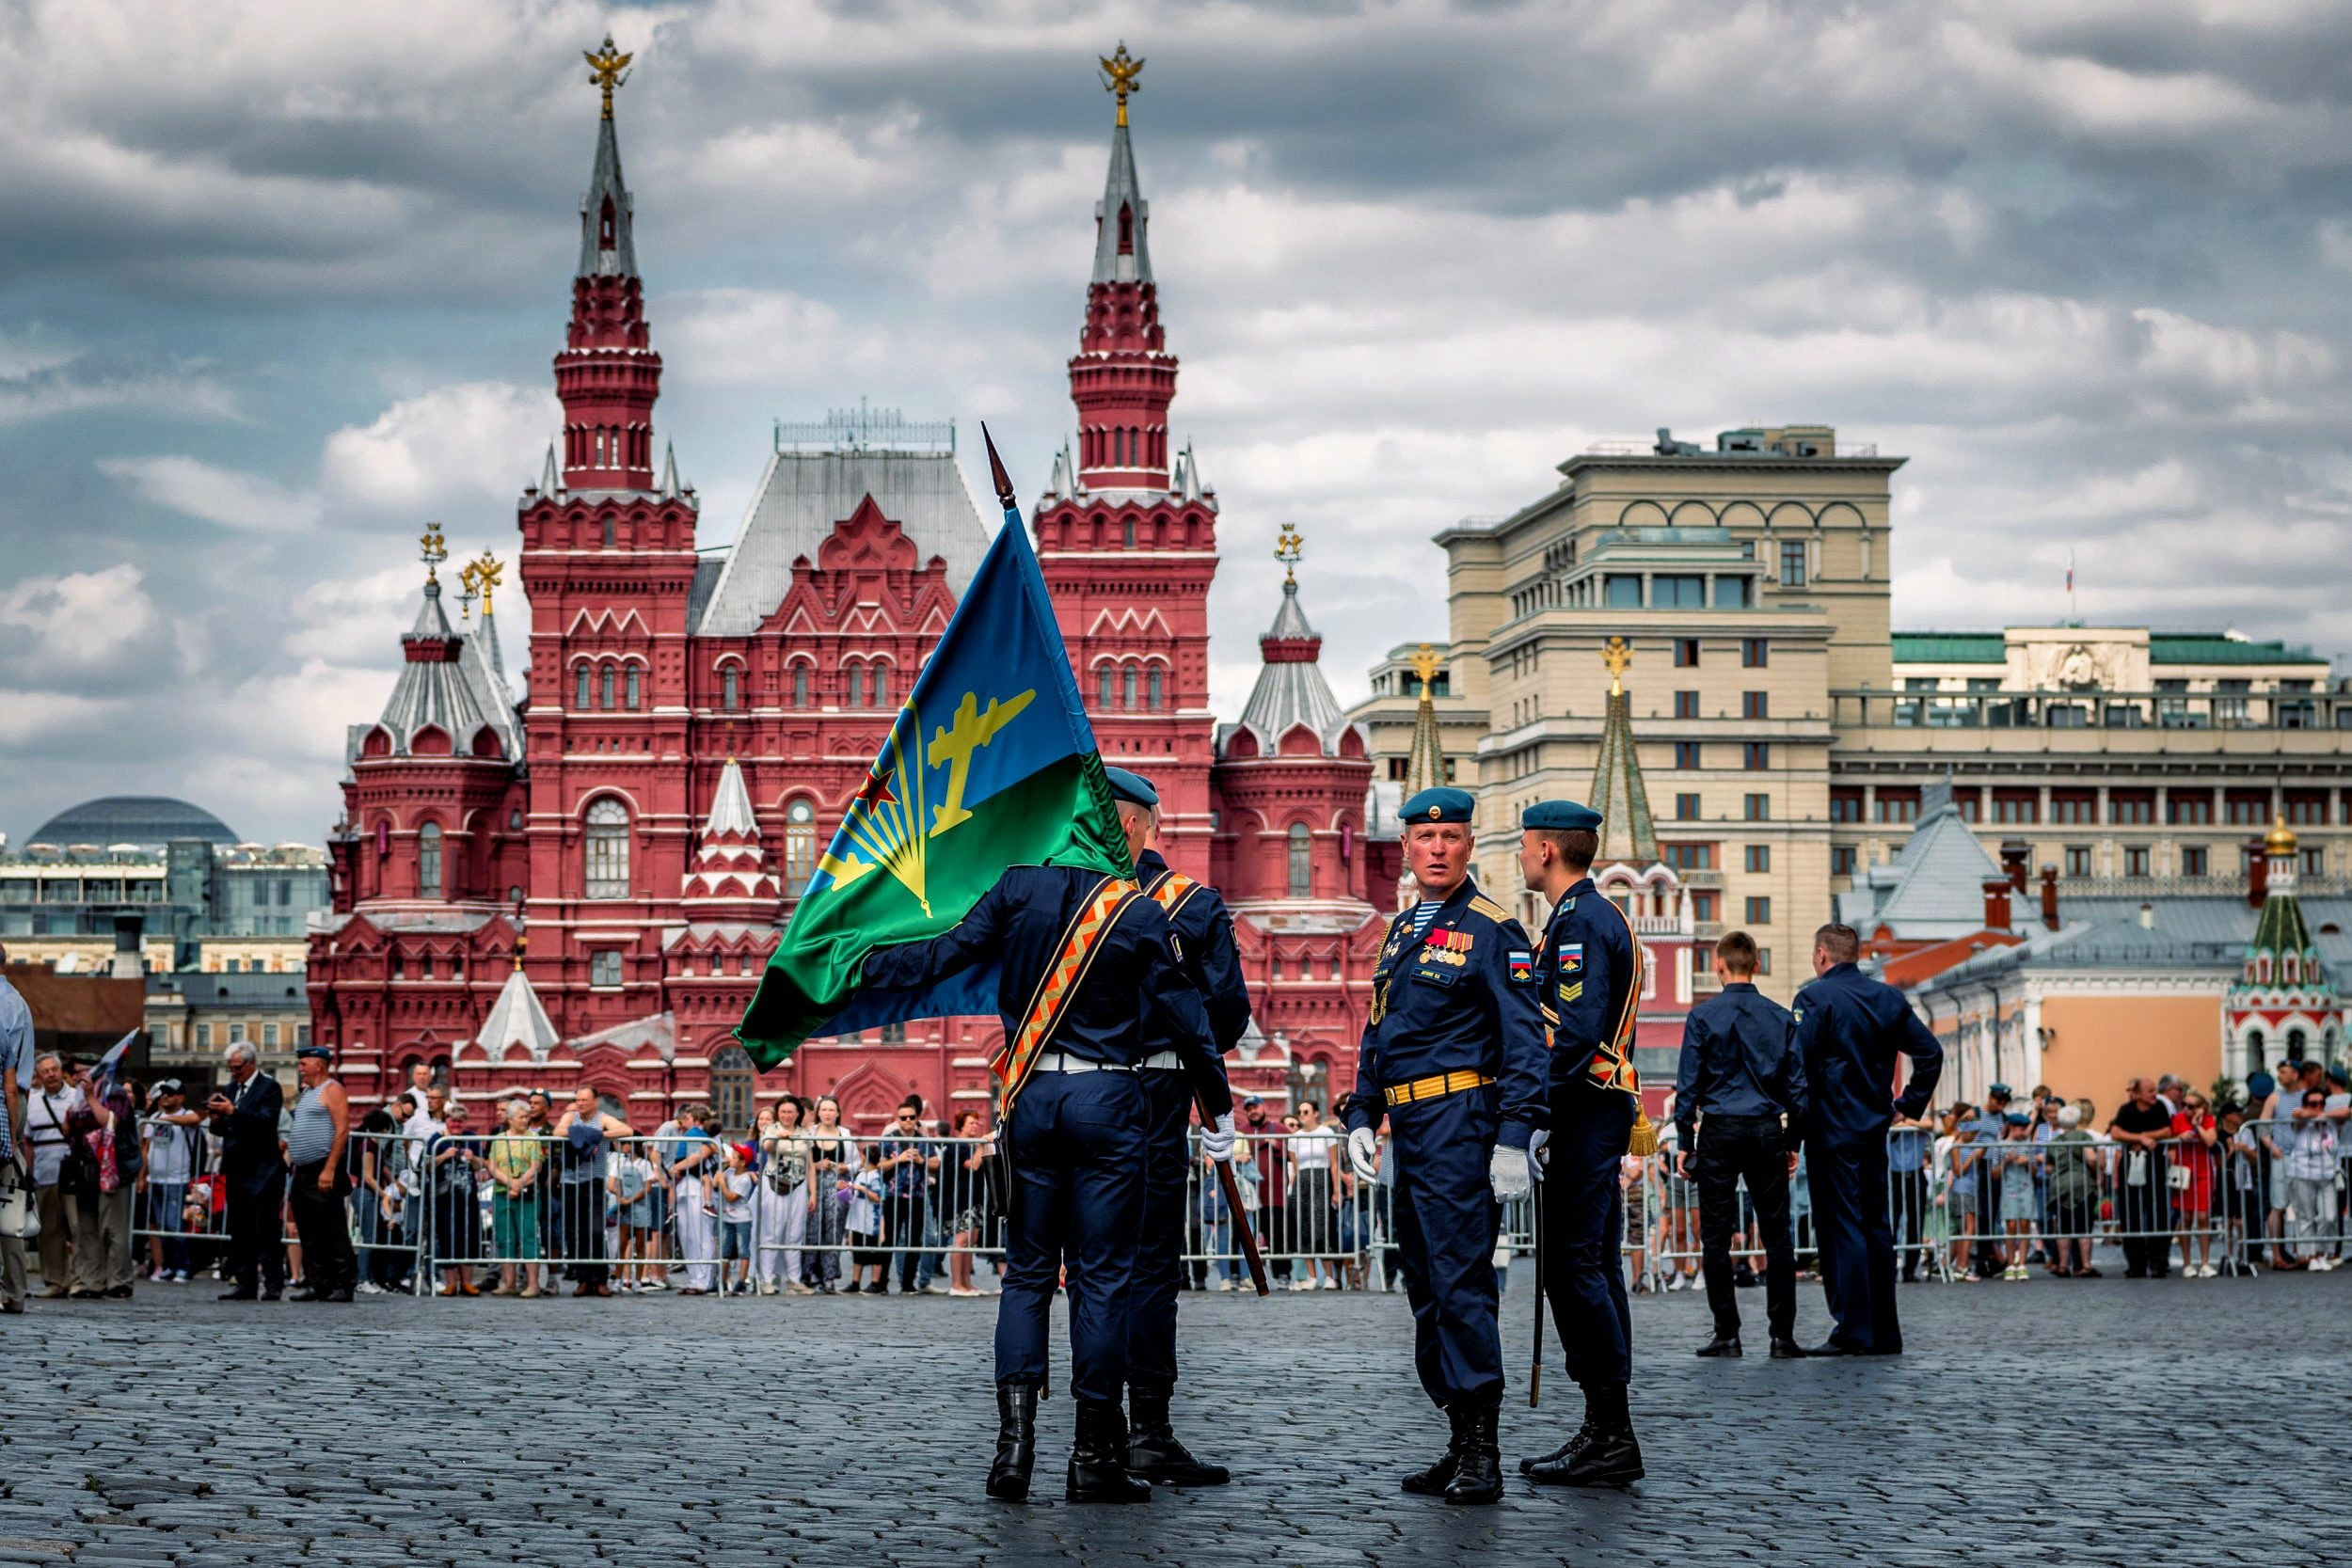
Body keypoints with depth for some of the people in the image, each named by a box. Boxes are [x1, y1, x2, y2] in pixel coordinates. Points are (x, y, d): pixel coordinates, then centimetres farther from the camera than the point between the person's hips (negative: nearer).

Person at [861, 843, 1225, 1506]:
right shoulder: (1140, 912, -5)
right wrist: (1221, 1102, 9)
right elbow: (1179, 1007, -1)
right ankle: (1094, 1458, 2)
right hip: (1109, 1101, -3)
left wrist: (862, 966, 14)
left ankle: (1015, 1437, -1)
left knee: (1027, 1271, 10)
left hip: (1031, 1096, 3)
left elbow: (946, 955, 1)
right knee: (1102, 1276, 1)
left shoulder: (1019, 889, 0)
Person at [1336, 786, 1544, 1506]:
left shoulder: (1492, 931, -7)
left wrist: (1513, 1140, -18)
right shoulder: (1401, 932, 18)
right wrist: (1362, 1118, 14)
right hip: (1410, 1131, 9)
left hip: (1459, 1126, -9)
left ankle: (1483, 1454, -11)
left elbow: (1524, 1040, -12)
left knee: (1460, 1282, -13)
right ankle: (1461, 1446, 17)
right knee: (1427, 1289, 11)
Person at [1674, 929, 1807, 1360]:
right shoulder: (1781, 1018, 4)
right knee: (1777, 1235, 5)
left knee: (1716, 1236, 3)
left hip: (1719, 1131, -2)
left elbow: (1689, 1083, -4)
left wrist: (1686, 1141, 2)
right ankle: (1782, 1335, 1)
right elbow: (1798, 1085, 6)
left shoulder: (1703, 1016, -3)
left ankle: (1727, 1334, 1)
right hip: (1767, 1131, 2)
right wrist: (1794, 1142, 13)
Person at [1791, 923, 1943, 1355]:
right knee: (1876, 1225, 11)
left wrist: (1795, 1126, -8)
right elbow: (1930, 1051, 10)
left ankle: (1853, 1332, -8)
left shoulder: (1814, 998, -9)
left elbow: (1799, 1065, -16)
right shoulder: (1888, 997, 11)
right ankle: (1884, 1332, 14)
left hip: (1832, 1129, -6)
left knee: (1841, 1226, -5)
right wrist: (1908, 1104, 14)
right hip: (1875, 1126, 6)